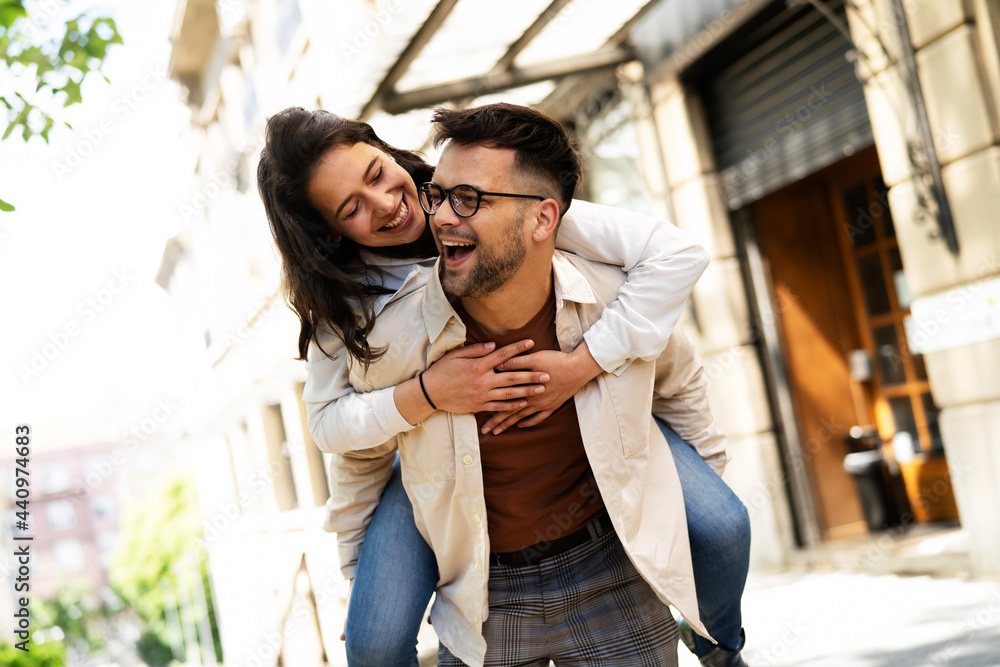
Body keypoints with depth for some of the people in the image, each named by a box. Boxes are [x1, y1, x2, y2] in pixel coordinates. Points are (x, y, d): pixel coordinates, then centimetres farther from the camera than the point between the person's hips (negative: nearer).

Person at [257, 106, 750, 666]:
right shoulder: (340, 297, -16)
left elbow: (676, 256, -28)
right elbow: (328, 422, -16)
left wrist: (582, 365, -36)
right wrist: (424, 394, -34)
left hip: (579, 405, 0)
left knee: (722, 527, -15)